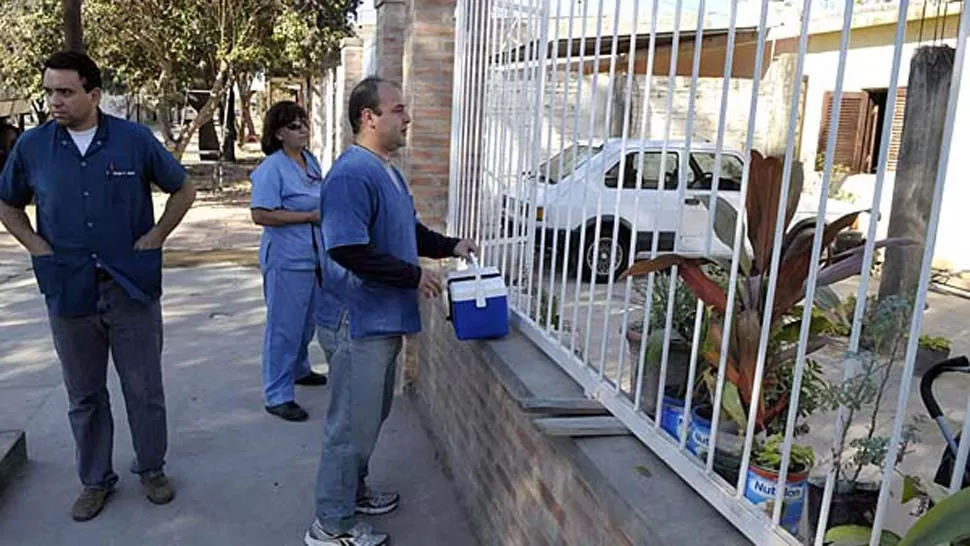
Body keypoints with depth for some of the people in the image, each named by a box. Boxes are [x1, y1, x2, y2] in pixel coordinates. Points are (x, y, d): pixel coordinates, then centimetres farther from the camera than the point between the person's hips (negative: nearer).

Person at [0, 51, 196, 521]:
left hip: (132, 286, -1)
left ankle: (152, 468, 29)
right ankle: (95, 479, 30)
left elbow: (183, 190, 6)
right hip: (68, 290, 2)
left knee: (144, 388, 9)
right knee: (84, 394, 13)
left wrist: (155, 237, -2)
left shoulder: (135, 139, -5)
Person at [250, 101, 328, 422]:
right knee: (284, 326, -1)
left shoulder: (311, 161, 10)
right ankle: (277, 396, 9)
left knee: (308, 321, 22)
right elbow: (261, 215, -23)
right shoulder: (272, 168, -14)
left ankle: (298, 370, 44)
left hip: (314, 256, 8)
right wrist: (310, 216, -21)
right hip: (286, 260, -8)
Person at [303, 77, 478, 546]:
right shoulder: (352, 174, -21)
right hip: (357, 323, -10)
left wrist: (450, 246, 9)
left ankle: (353, 490, 41)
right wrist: (414, 276, -21)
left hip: (382, 319, 10)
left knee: (370, 416, 22)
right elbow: (349, 251, -29)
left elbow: (406, 230, 23)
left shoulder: (387, 170, 12)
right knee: (351, 423, 2)